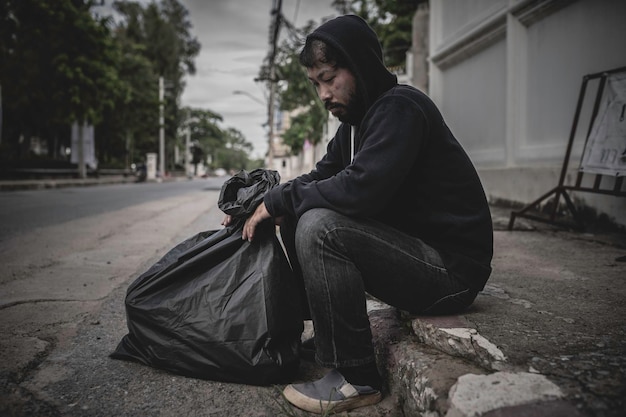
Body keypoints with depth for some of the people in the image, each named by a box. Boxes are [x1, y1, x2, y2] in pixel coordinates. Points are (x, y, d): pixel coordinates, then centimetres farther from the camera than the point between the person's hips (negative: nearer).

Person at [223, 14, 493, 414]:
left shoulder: (399, 107, -17)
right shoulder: (356, 118, 12)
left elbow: (360, 189, -29)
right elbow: (321, 176, 14)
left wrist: (278, 200, -17)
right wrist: (265, 204, -2)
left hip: (451, 267, -9)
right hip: (410, 246, 9)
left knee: (320, 227, -26)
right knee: (296, 218, 6)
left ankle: (356, 379, -14)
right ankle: (319, 333, 14)